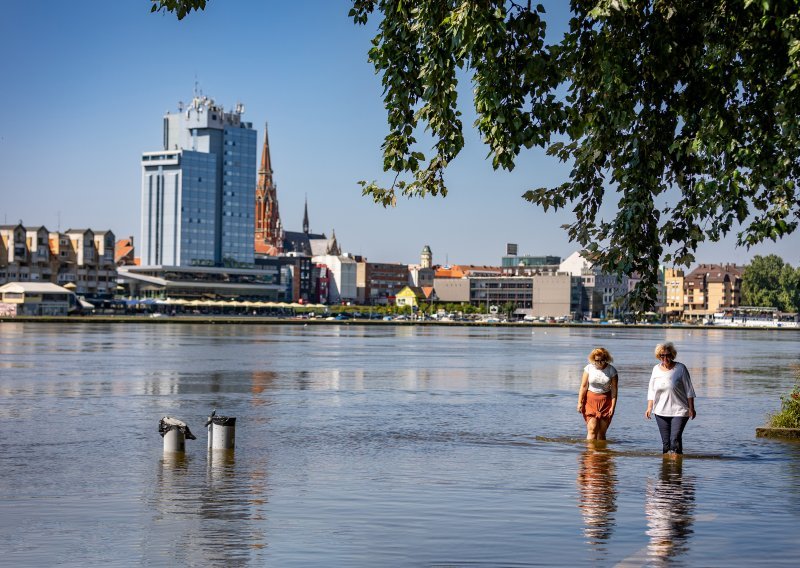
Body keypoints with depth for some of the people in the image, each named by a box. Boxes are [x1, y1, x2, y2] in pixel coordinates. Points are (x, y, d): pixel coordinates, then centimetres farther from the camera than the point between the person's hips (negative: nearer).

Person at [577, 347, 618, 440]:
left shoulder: (611, 370, -2)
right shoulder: (589, 368, -1)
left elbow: (614, 390, -3)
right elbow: (583, 386, 0)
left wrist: (613, 406, -9)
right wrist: (580, 402, -6)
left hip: (605, 401, 0)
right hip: (590, 400, 0)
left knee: (602, 432, 2)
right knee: (592, 430, -11)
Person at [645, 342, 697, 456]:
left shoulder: (680, 368, -4)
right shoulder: (656, 369, 8)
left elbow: (689, 390, -1)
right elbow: (651, 390, 13)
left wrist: (691, 408, -5)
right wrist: (649, 407, 5)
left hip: (679, 411, -4)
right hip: (661, 411, 4)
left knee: (675, 439, -14)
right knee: (665, 440, 6)